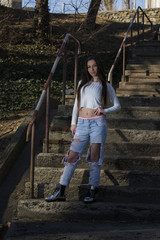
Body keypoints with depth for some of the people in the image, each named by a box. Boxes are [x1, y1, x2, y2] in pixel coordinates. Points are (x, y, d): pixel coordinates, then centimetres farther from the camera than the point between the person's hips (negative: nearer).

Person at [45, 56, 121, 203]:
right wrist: (73, 123, 10)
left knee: (94, 158, -3)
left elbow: (117, 106, 10)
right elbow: (77, 104, 19)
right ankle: (60, 191, -4)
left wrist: (104, 110, -8)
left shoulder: (106, 86, 10)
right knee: (72, 156, -4)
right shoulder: (83, 83, 18)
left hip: (98, 123, -2)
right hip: (82, 124, 2)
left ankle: (92, 191, 6)